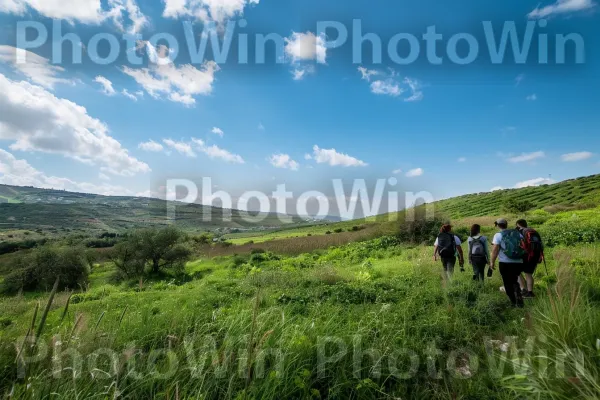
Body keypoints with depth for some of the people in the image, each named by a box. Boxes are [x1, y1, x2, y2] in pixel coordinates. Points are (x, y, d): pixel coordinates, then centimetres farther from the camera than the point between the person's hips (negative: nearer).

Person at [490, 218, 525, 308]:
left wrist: (492, 262, -8)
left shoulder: (498, 235, -6)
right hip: (518, 262, 4)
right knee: (514, 281, 21)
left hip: (505, 263, -4)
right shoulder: (518, 234, 8)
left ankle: (514, 302, 12)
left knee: (508, 283, 10)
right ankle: (518, 296, 1)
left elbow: (495, 250, -13)